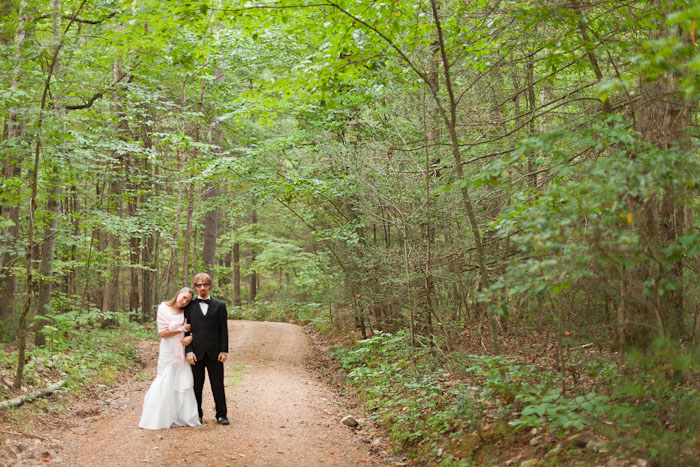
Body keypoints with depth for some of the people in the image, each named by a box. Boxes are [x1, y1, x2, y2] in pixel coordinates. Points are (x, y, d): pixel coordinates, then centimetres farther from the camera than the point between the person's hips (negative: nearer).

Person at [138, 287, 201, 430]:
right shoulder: (164, 308, -7)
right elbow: (162, 333, -11)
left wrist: (191, 337, -12)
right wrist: (183, 328, -9)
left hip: (182, 351, 5)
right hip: (169, 350, -5)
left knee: (183, 383, 6)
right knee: (166, 384, -3)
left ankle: (183, 417, 14)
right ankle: (161, 418, 7)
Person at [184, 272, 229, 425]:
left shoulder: (220, 306, 8)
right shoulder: (189, 306, 6)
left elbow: (223, 330, 5)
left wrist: (224, 350, -2)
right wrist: (189, 351, -6)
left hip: (214, 353, 0)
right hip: (196, 353, 0)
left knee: (218, 385, 5)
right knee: (196, 386, 6)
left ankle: (221, 415, 14)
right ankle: (197, 415, 17)